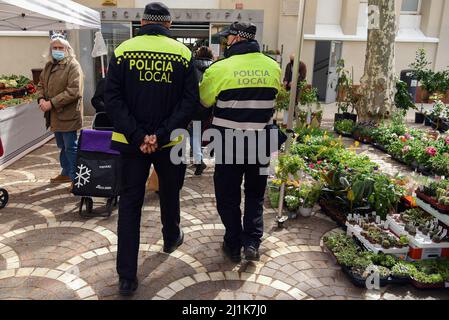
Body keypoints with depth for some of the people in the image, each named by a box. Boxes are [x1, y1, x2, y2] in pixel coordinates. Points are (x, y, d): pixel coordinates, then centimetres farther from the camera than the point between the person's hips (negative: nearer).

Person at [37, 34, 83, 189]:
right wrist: (41, 99, -3)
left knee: (70, 147, -1)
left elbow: (73, 91, -21)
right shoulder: (49, 66, 14)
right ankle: (66, 173, 33)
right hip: (55, 115, 8)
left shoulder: (73, 65, -11)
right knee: (62, 146, 19)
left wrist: (52, 103, -21)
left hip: (68, 114, -8)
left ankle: (76, 178, 8)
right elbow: (41, 85, 19)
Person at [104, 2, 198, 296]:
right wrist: (161, 135, -13)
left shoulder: (123, 51, -1)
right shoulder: (183, 53, -2)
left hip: (131, 141, 0)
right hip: (170, 142, 0)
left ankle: (127, 277, 9)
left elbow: (112, 98, -8)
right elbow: (190, 101, -10)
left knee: (130, 203, 8)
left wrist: (137, 136, -12)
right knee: (169, 194, 23)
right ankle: (172, 238, 48)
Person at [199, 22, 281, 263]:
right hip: (261, 141, 3)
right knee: (255, 193, 19)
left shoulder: (220, 69, -12)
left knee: (228, 195, 12)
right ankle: (252, 242, 15)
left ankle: (233, 245, 20)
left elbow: (203, 100, 1)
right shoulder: (273, 67, 0)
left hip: (229, 142, -3)